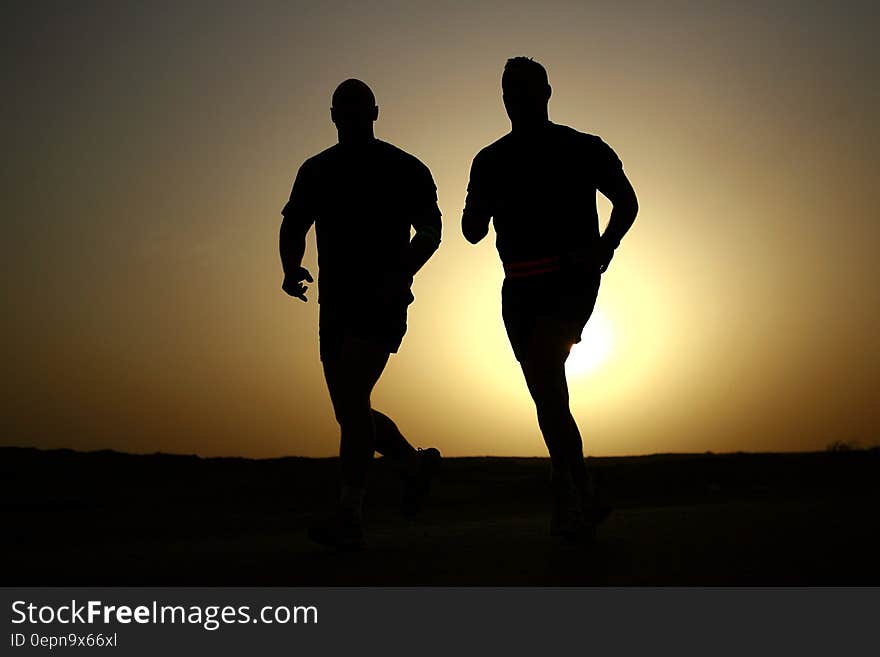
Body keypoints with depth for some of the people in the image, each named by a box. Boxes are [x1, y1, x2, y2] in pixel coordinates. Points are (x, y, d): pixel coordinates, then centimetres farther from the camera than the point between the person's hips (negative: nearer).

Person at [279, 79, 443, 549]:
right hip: (336, 307, 6)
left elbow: (430, 231, -1)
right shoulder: (315, 171, 13)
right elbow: (293, 229, 18)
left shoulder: (405, 170, 2)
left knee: (352, 399, -21)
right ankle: (415, 463, 33)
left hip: (382, 305, -5)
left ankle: (349, 517, -19)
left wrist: (402, 276, -18)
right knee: (351, 412, 8)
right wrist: (291, 271, 0)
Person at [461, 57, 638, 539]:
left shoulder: (583, 149, 4)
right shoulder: (490, 162, 12)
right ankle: (583, 497, 18)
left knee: (542, 361, -26)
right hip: (520, 288, 5)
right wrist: (484, 202, -11)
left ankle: (567, 489, -18)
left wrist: (605, 246, -6)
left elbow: (626, 201, 12)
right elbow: (472, 232, 12)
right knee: (546, 395, 5)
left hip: (572, 278, -4)